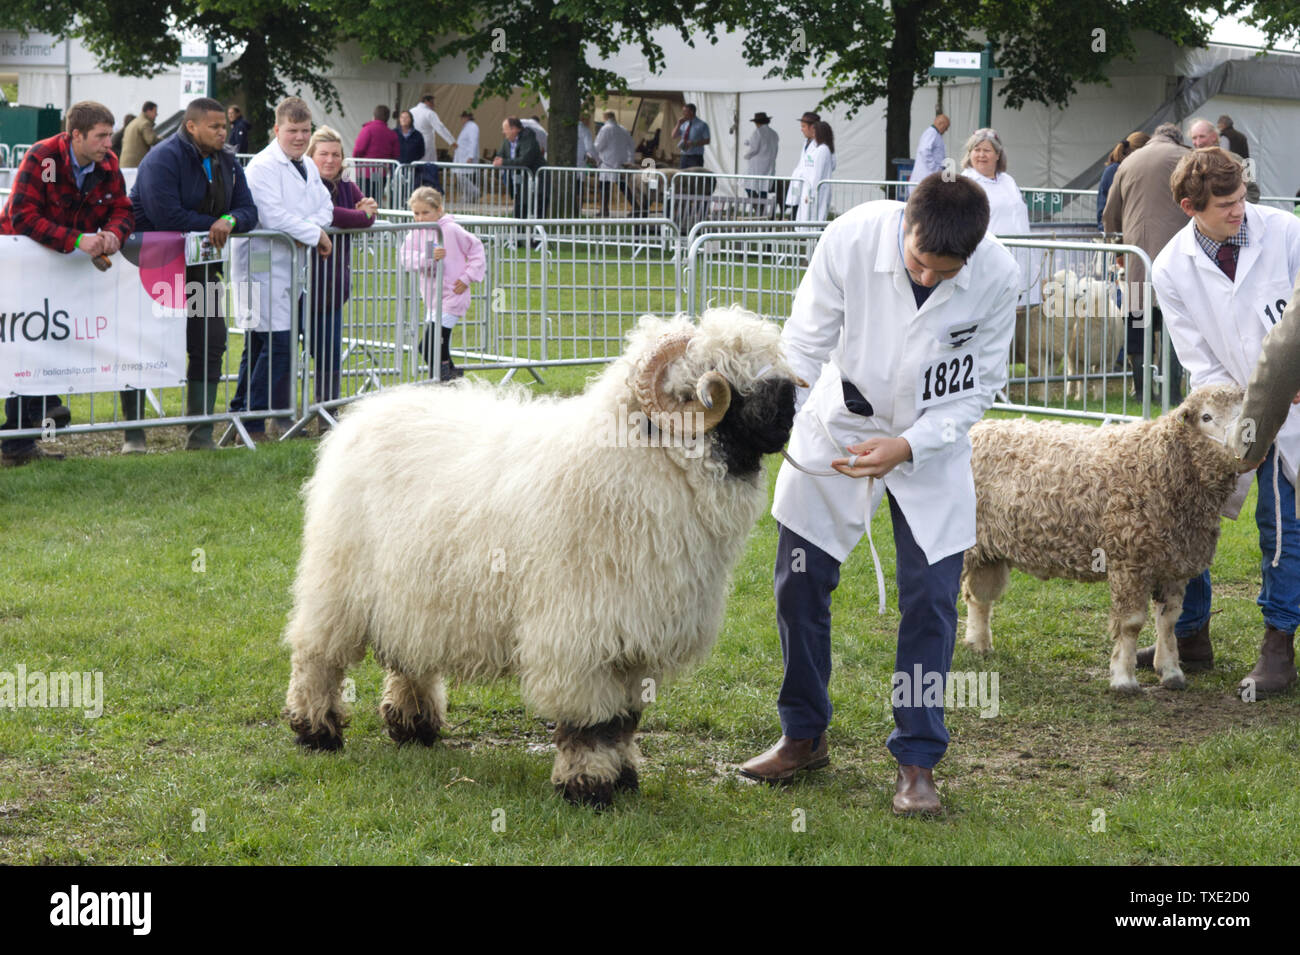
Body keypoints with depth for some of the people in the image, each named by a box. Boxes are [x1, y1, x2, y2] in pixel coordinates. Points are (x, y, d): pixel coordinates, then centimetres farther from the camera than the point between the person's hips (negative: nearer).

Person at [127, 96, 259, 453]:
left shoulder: (227, 162, 6)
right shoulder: (162, 160, -17)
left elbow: (248, 210, 2)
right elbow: (167, 216, -26)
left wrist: (230, 221, -22)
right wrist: (213, 223, -15)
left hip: (199, 265, 7)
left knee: (210, 343, 2)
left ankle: (201, 433, 9)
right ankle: (133, 433, 4)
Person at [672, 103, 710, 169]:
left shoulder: (702, 125, -4)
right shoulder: (684, 124, 12)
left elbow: (707, 141, -8)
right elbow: (674, 136, 7)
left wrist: (693, 143, -18)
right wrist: (679, 124, -3)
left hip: (695, 158, -5)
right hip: (684, 156, 5)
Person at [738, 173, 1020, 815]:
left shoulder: (997, 276, -24)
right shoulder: (851, 239, -25)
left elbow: (980, 385, -13)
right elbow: (805, 344, -15)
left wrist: (908, 445, -24)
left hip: (932, 443, -1)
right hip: (838, 425, 1)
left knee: (930, 599, -6)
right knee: (800, 583, 5)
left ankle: (916, 762, 6)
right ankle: (804, 737, 24)